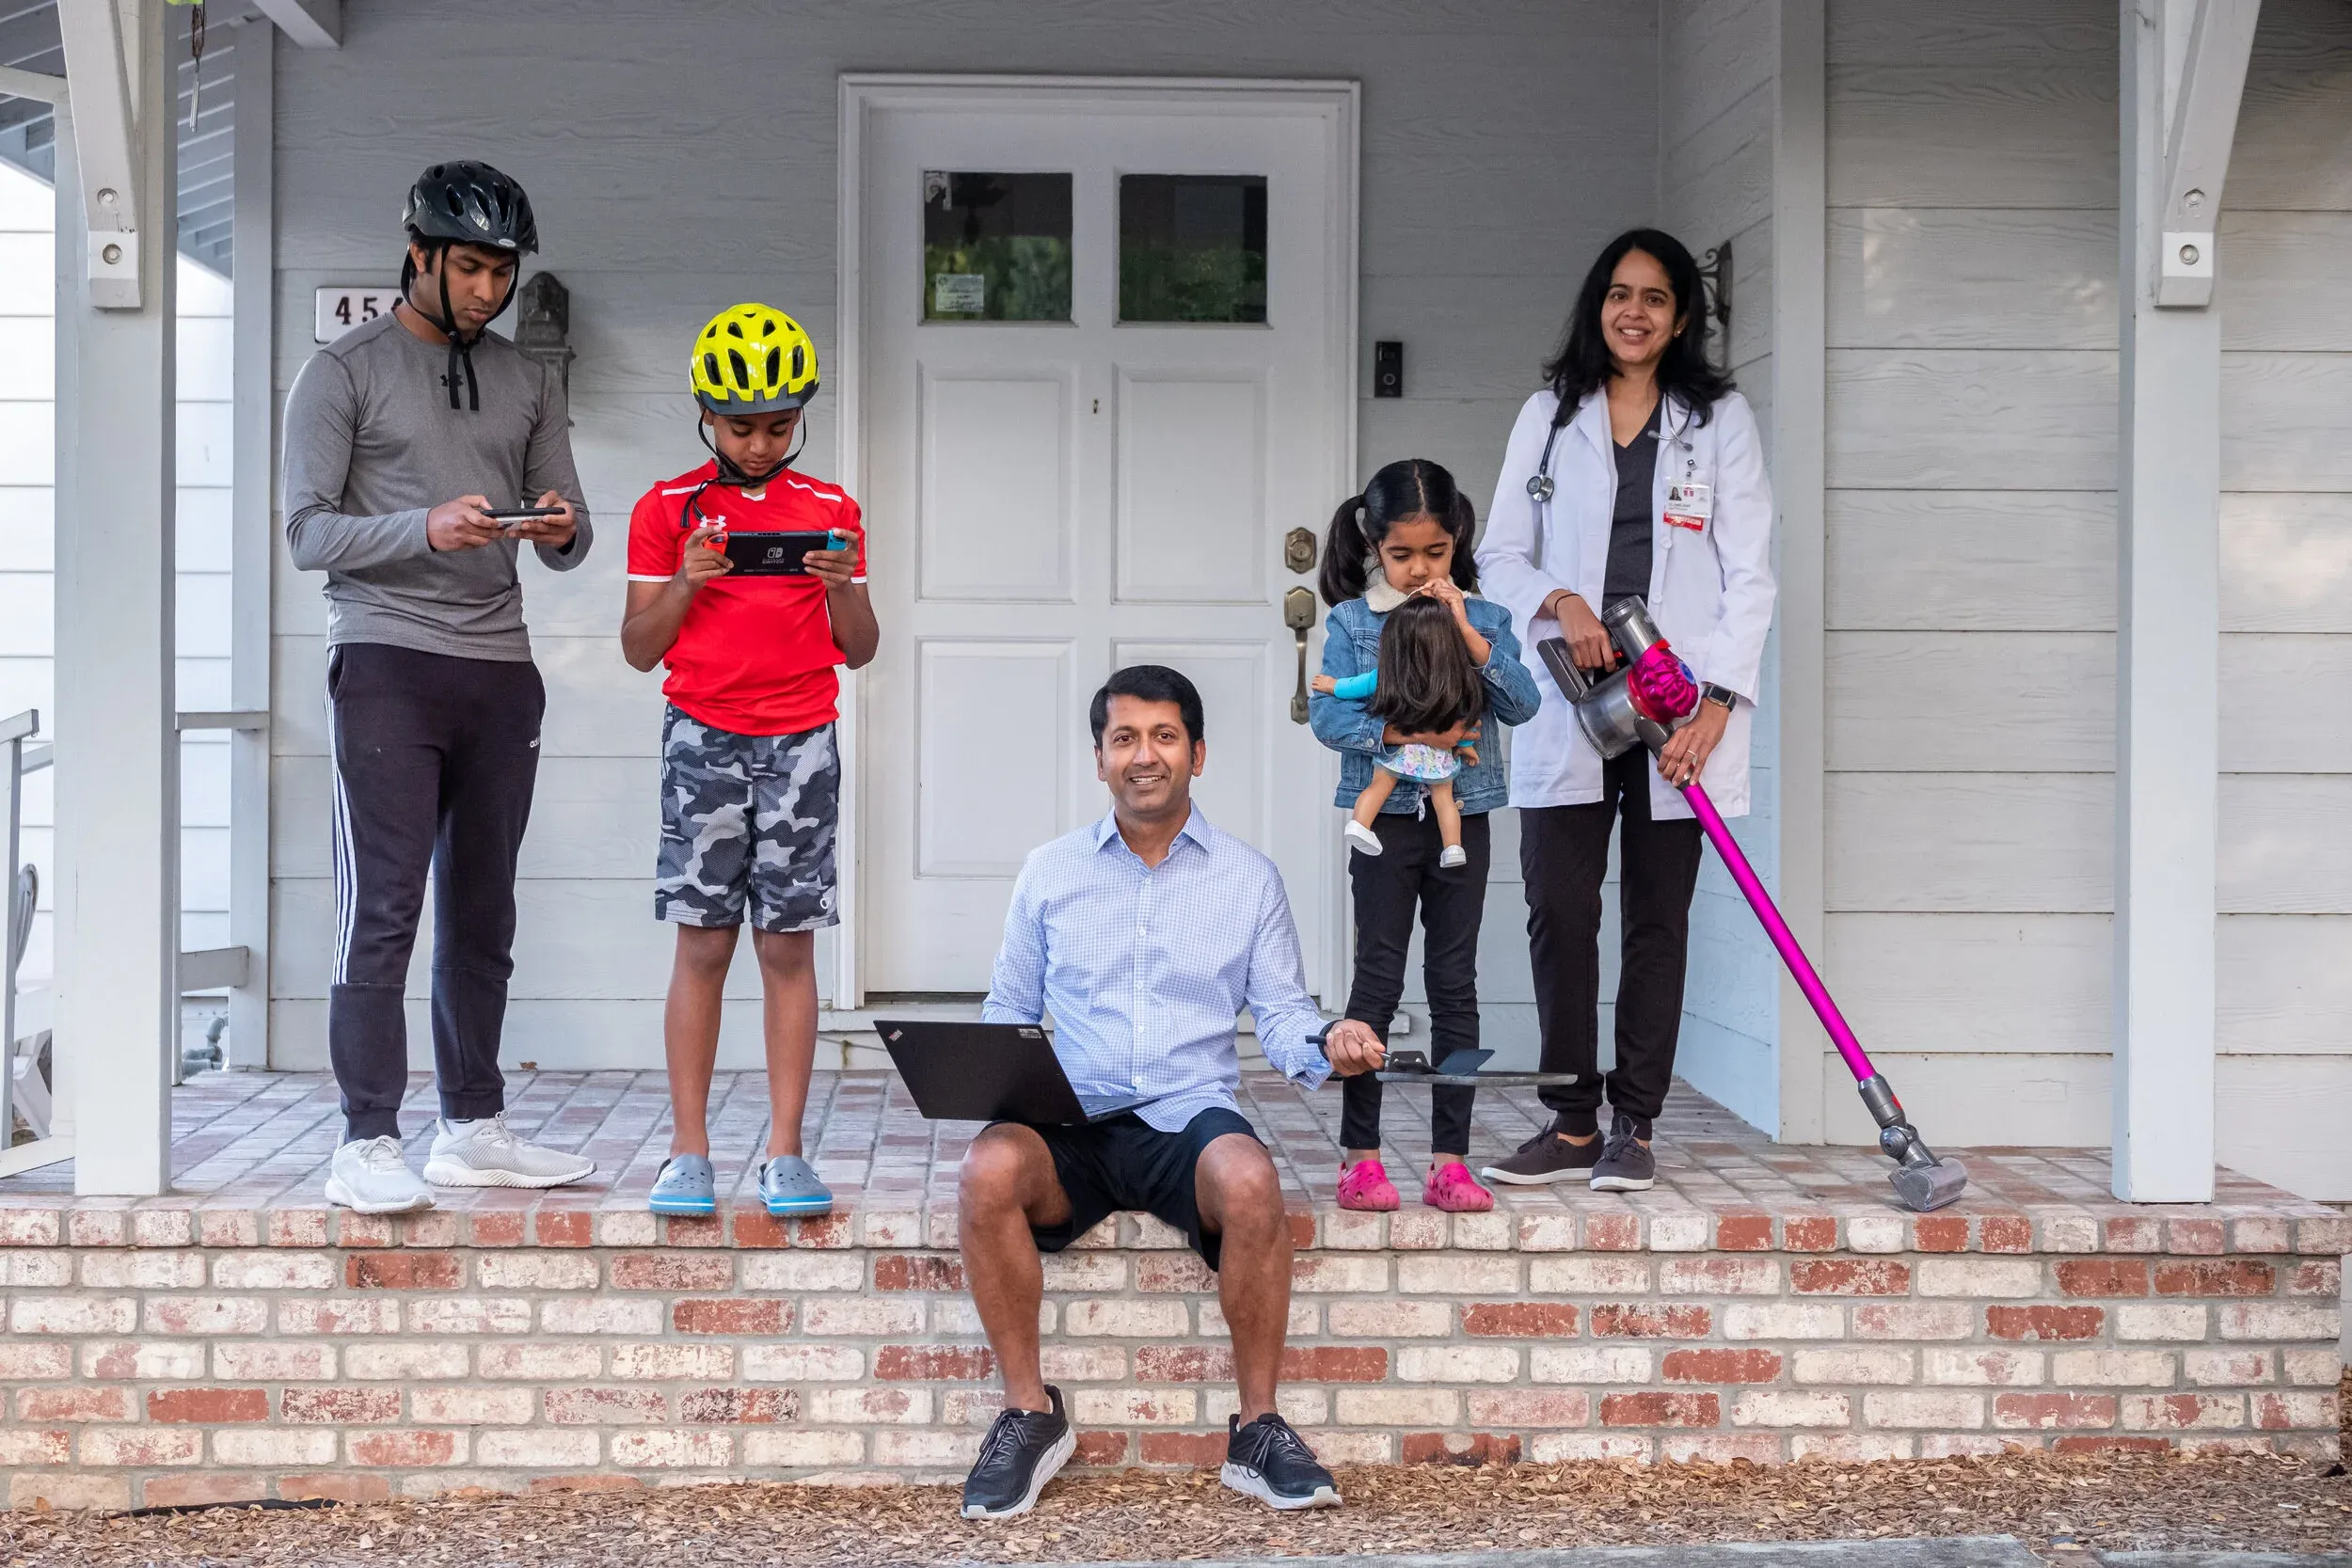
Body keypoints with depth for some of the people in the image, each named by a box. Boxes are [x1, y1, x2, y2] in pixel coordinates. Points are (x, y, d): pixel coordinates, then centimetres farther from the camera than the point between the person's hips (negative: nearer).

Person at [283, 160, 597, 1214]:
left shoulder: (527, 383, 17)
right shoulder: (343, 372, 2)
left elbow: (564, 536, 16)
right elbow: (308, 531, -4)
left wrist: (563, 530, -8)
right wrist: (426, 529, -20)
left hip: (501, 668, 5)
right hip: (386, 663, -5)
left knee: (482, 913, 9)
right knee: (383, 907, -9)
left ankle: (473, 1128, 18)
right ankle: (367, 1146, -6)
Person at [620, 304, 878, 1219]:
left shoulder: (830, 510, 9)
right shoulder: (668, 509, 6)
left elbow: (858, 653, 10)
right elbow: (640, 649, 5)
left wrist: (844, 586, -10)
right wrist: (686, 581, -12)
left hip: (801, 740, 1)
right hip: (705, 737, -1)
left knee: (789, 944, 0)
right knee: (702, 943, -2)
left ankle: (785, 1153, 5)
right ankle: (689, 1153, 4)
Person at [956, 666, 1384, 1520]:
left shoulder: (1249, 878, 12)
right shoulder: (1050, 871, 14)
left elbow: (1280, 1012, 10)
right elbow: (1009, 1010, 17)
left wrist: (1327, 1044, -13)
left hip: (1191, 1121, -1)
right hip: (1071, 1126, 1)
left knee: (1250, 1182, -36)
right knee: (988, 1170, -33)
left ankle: (1257, 1427, -18)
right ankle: (1029, 1412, -15)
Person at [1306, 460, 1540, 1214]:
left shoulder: (1483, 618, 5)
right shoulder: (1352, 621, -1)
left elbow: (1521, 705, -7)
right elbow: (1326, 715, -10)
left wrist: (1467, 631, -15)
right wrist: (1402, 733, -23)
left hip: (1461, 819, 2)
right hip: (1386, 818, -2)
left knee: (1456, 986, 4)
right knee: (1377, 982, -1)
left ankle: (1450, 1160, 9)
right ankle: (1359, 1157, 6)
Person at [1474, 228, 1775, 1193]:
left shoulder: (1720, 421, 7)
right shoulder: (1548, 417, 12)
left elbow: (1748, 577, 2)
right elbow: (1499, 555, 11)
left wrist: (1714, 702, -9)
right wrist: (1558, 601, -11)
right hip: (1569, 699, 1)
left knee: (1657, 917, 3)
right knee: (1558, 909, -3)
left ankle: (1633, 1128, 10)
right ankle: (1571, 1124, 8)